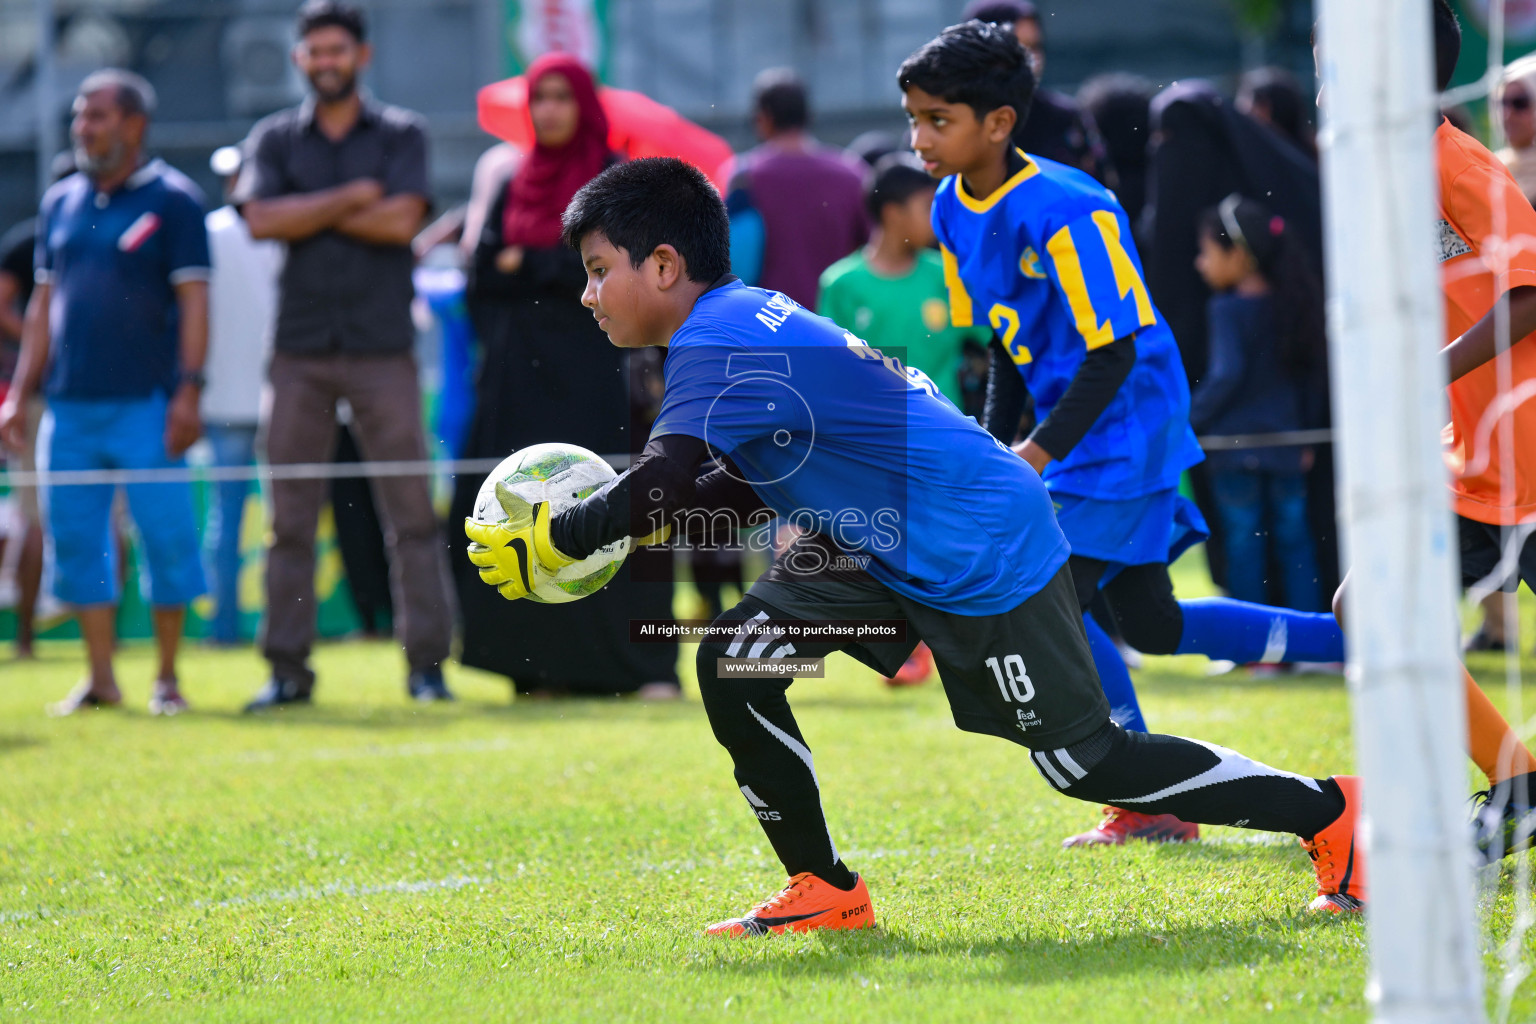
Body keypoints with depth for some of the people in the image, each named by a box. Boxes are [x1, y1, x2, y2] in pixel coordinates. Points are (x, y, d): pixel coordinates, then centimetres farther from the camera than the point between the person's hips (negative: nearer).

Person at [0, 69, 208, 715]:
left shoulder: (172, 201, -1)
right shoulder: (60, 203, 14)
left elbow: (193, 300, -5)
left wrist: (188, 390, -13)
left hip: (145, 406, -5)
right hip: (69, 407, 5)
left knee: (166, 537, -5)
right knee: (74, 540, 3)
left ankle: (167, 680, 5)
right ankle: (100, 679, 10)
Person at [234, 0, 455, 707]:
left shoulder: (401, 135, 7)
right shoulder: (274, 139, 11)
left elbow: (402, 220, -9)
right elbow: (263, 220, -5)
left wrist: (307, 212, -5)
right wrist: (353, 197, -8)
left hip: (382, 350, -2)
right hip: (299, 351, 2)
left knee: (411, 512, -4)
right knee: (289, 517, 1)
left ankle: (427, 662, -1)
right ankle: (287, 668, 5)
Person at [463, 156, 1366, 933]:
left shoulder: (715, 341, -22)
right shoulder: (745, 319, 7)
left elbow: (657, 487, -32)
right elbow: (761, 482, 16)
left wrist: (546, 543, -21)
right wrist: (648, 519, 5)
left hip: (979, 552, -10)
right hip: (880, 546, 10)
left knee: (1085, 761, -4)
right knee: (734, 663, -2)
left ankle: (1332, 812, 6)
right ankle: (826, 892, 8)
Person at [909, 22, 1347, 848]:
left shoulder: (1059, 211, -24)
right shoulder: (954, 210, 4)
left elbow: (1114, 353, -22)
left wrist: (1038, 454, -23)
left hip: (1126, 430, -9)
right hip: (1077, 432, 9)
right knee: (1150, 624, 12)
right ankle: (1356, 641, 25)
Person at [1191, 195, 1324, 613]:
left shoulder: (1227, 309, -12)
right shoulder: (1287, 304, 7)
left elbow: (1227, 374, -19)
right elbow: (1305, 369, 12)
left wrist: (1191, 418, -11)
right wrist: (1302, 430, 18)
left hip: (1235, 442, -6)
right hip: (1285, 442, 6)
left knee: (1243, 540, 2)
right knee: (1292, 537, 10)